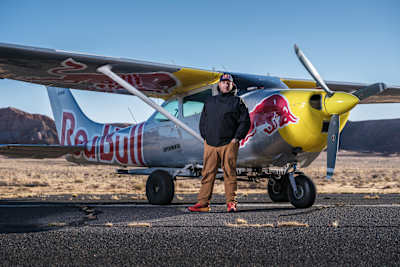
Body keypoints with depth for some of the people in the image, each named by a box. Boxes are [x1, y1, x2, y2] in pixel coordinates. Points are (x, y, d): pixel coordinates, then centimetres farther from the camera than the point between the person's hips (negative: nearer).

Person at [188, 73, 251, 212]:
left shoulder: (237, 102, 7)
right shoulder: (210, 101, 18)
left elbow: (245, 122, 2)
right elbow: (202, 121, 21)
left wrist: (236, 138, -6)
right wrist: (205, 137, 8)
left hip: (229, 144, -3)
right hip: (210, 144, 3)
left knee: (229, 173, -3)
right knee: (207, 174, 2)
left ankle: (231, 202, 3)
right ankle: (203, 203, 4)